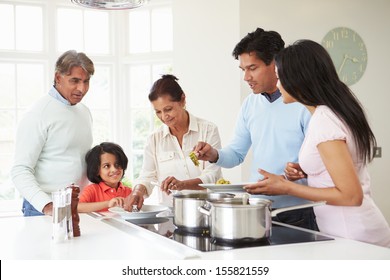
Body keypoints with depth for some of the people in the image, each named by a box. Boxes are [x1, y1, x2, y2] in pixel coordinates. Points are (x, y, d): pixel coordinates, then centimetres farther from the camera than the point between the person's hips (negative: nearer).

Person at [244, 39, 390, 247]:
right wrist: (304, 170, 6)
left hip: (354, 237, -9)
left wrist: (286, 187, -16)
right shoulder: (337, 111, 8)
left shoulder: (323, 120, -19)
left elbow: (351, 195, -21)